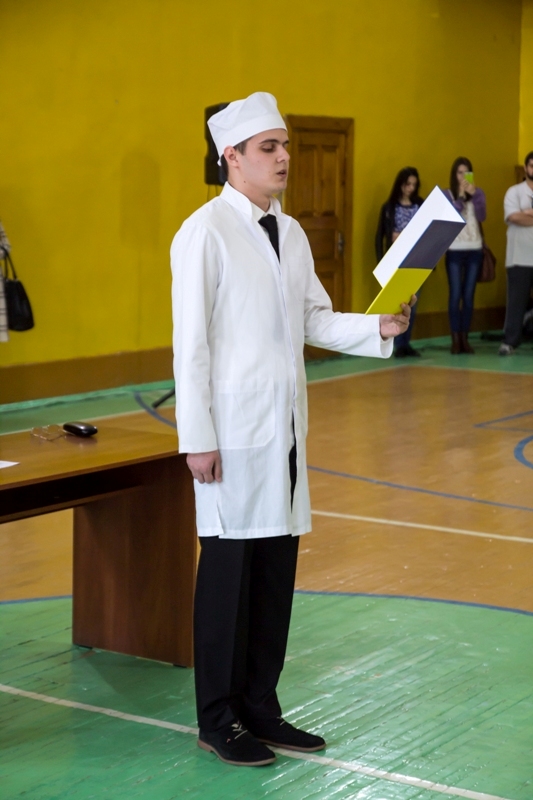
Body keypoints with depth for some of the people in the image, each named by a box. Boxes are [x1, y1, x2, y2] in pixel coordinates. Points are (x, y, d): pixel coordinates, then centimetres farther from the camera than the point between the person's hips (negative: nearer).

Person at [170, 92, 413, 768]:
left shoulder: (290, 233, 13)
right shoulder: (205, 233, -10)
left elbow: (316, 320, 15)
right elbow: (190, 343, -12)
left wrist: (378, 327, -3)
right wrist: (197, 439, -15)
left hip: (285, 428, 7)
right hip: (235, 429, -7)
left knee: (276, 572, 11)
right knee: (229, 573, 1)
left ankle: (260, 707, 23)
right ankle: (218, 719, 15)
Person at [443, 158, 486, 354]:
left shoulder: (478, 192, 7)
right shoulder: (446, 194, 2)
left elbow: (482, 217, -7)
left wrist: (474, 195, -17)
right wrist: (460, 197, -16)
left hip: (474, 250, 2)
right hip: (454, 250, -2)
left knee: (469, 295, 3)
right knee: (455, 294, -4)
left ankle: (465, 338, 8)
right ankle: (455, 339, -2)